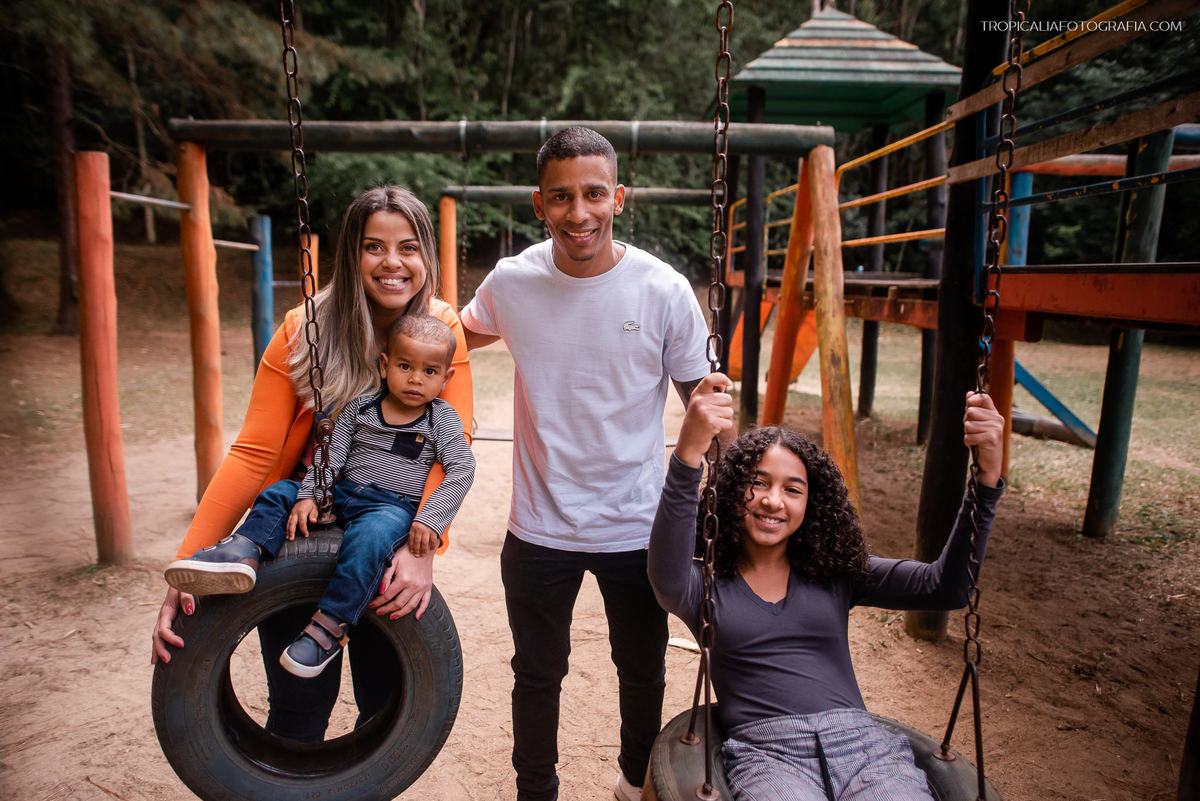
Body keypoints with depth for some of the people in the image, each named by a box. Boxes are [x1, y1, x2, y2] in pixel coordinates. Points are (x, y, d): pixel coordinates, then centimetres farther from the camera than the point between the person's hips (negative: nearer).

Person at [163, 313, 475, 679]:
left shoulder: (441, 418, -2)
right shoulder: (359, 407, 8)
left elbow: (462, 469, -11)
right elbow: (331, 453, 5)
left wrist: (430, 519, -23)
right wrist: (308, 494, -11)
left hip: (396, 506, -5)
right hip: (342, 494, 5)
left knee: (370, 536, -35)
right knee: (279, 492, -5)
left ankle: (330, 624, -30)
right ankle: (244, 551, -27)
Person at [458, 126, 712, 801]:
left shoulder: (664, 291, -15)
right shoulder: (512, 282, -9)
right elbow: (466, 333, 15)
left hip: (639, 525, 0)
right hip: (540, 525, 1)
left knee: (643, 671, 23)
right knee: (537, 676, 19)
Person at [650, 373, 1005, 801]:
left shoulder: (837, 574, 14)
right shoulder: (707, 584, 5)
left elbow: (945, 587, 5)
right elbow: (667, 578, -20)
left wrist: (986, 476, -9)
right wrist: (688, 454, -36)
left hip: (862, 741, 3)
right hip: (766, 753, -2)